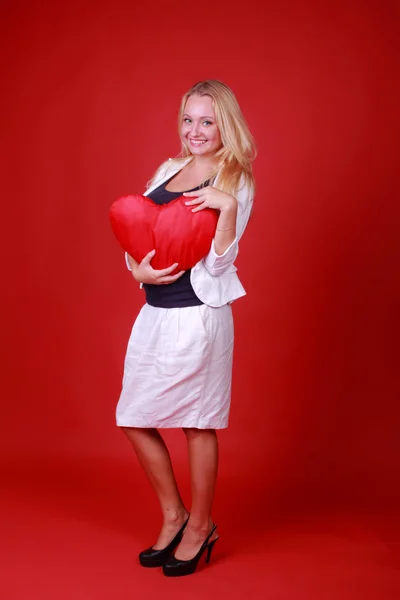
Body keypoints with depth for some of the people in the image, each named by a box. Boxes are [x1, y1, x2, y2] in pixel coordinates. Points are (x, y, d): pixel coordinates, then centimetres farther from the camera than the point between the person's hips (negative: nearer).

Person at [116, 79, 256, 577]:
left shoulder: (235, 183, -5)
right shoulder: (168, 171, 12)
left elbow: (218, 263, -12)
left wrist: (227, 206, -25)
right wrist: (138, 270, -7)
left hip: (198, 316, -7)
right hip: (154, 312, 7)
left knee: (197, 423, 5)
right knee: (134, 419, 11)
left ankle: (199, 527, 26)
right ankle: (173, 517, 30)